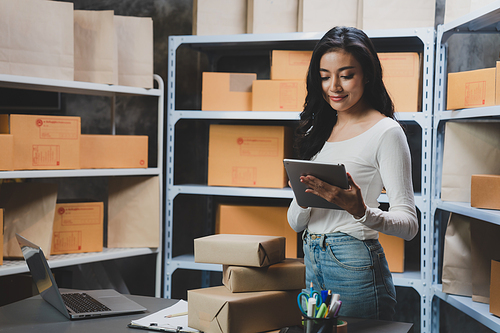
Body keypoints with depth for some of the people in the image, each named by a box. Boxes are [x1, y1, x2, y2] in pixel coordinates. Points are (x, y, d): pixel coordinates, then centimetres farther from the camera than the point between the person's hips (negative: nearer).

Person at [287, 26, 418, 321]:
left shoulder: (386, 131, -7)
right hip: (313, 264, 6)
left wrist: (361, 211, -31)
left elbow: (409, 223, -13)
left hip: (355, 266, -6)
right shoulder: (320, 131, 11)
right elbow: (295, 223, 10)